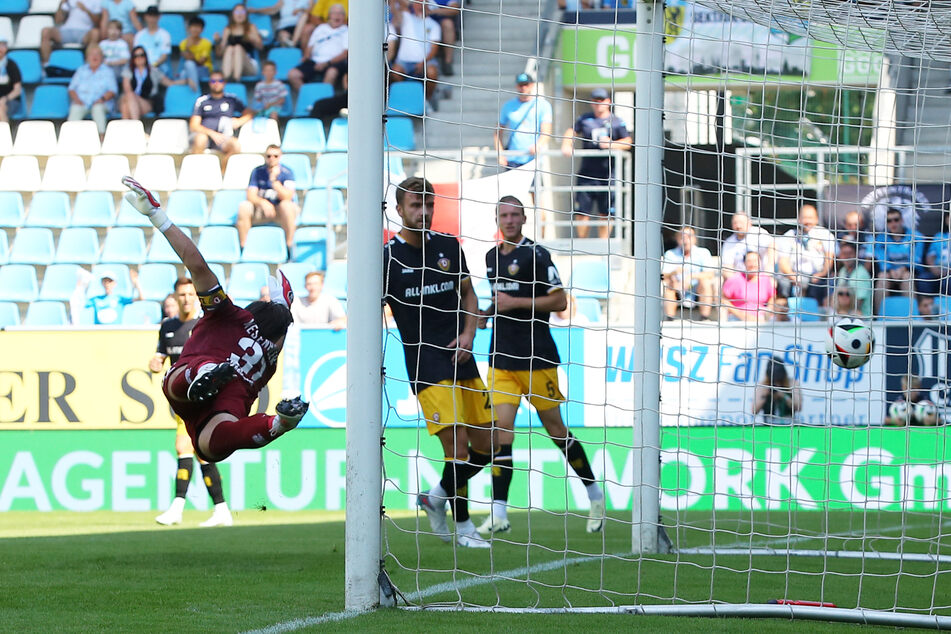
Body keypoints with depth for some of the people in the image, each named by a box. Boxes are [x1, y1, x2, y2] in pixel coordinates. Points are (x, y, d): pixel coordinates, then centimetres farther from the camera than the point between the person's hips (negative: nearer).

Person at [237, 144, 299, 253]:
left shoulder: (286, 172, -8)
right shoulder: (257, 172, 0)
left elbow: (287, 197, -19)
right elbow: (251, 195, -7)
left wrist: (274, 180, -27)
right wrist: (262, 202, -28)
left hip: (281, 211, -2)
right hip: (262, 209, 2)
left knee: (287, 205, -36)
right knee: (243, 206, -24)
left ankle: (289, 246, -28)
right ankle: (242, 247, -20)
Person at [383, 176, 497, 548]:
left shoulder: (449, 247, 8)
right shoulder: (388, 258, -5)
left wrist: (468, 333, 3)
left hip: (460, 357, 6)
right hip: (425, 362, -6)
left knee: (485, 446, 6)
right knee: (456, 442, -14)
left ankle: (438, 497, 28)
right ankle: (462, 526, 1)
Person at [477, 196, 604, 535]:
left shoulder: (536, 255, -8)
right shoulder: (492, 257, 13)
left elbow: (559, 301, -11)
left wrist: (515, 303, -16)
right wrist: (487, 313, 10)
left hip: (536, 357, -5)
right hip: (501, 358, 5)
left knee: (554, 428, 4)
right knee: (502, 428, -7)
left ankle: (594, 493, 23)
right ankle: (499, 514, -11)